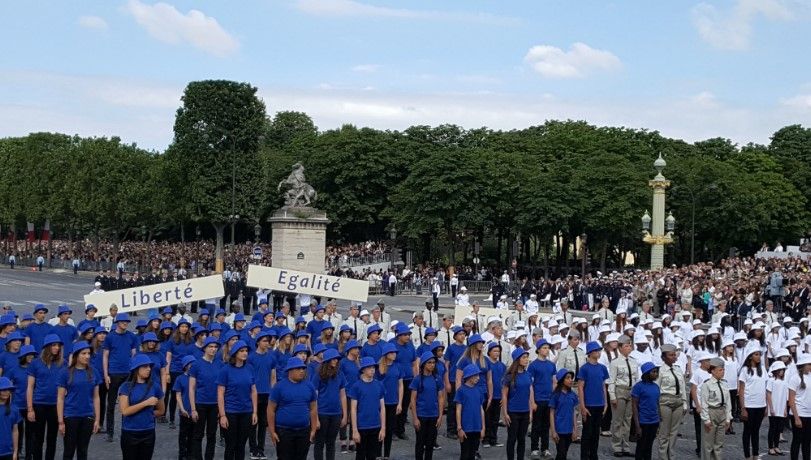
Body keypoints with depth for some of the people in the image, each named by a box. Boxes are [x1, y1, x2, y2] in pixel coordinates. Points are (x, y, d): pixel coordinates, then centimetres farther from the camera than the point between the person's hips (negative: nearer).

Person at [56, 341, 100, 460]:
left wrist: (97, 419, 3)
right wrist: (61, 421, -9)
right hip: (71, 416, -3)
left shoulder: (93, 373, 4)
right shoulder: (66, 373, -6)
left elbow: (96, 398, 8)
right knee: (69, 450, 4)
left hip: (88, 417, 3)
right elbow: (60, 398, -5)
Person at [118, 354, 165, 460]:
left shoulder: (154, 386, 2)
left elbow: (161, 410, 15)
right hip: (129, 433, -2)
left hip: (148, 433, 3)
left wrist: (148, 415, 1)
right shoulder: (126, 387, -5)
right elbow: (125, 411, -15)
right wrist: (146, 403, -18)